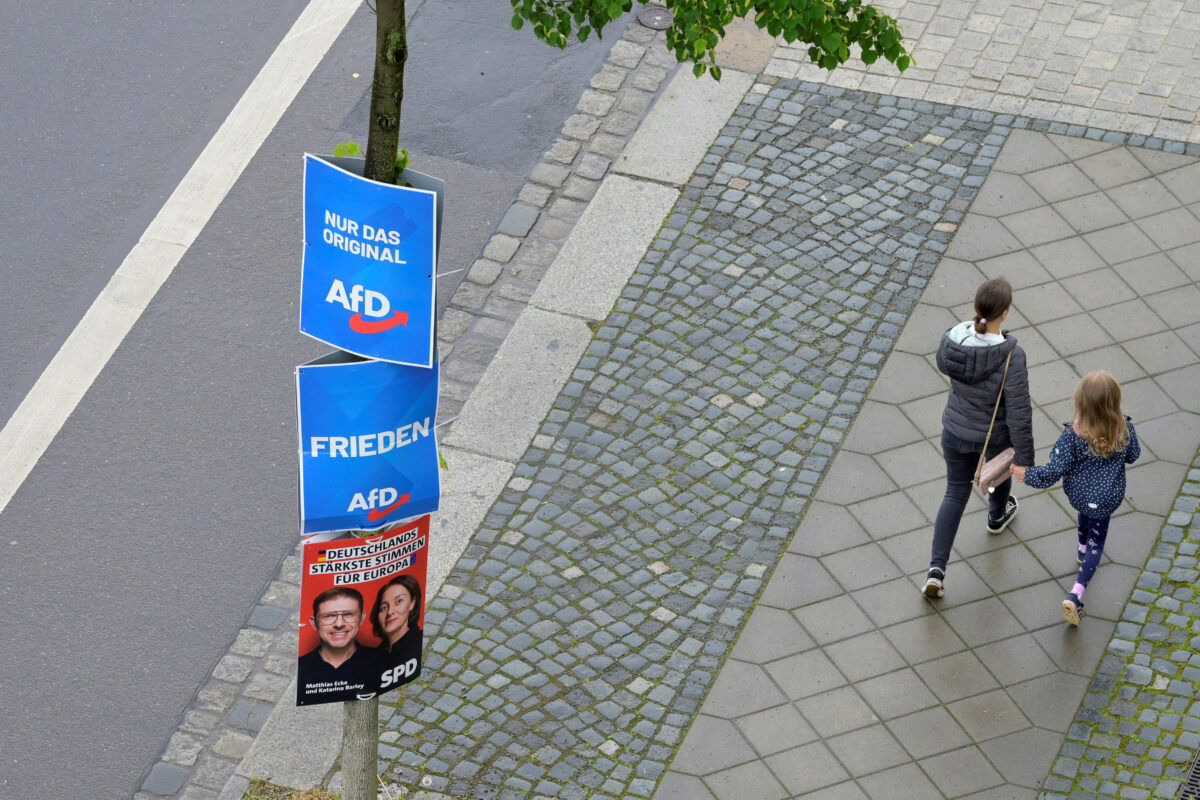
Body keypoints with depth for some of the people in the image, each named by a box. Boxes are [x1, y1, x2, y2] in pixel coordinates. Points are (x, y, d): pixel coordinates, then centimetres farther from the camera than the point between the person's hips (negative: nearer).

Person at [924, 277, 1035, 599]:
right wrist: (1025, 461, -16)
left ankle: (936, 569, 10)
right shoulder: (1010, 356, -35)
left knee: (955, 494, 20)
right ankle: (997, 515, 65)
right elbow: (1018, 414, -28)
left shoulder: (952, 339, -22)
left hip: (957, 430, 2)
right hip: (996, 434, -2)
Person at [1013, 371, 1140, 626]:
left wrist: (1026, 474, -9)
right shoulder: (1125, 429, -24)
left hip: (1077, 493, 0)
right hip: (1108, 497, 0)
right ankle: (1076, 593, 3)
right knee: (1097, 540, 17)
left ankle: (1083, 551, 63)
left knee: (1086, 511, 36)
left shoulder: (1073, 436, -31)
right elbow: (1133, 455, -3)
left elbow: (1054, 471, -25)